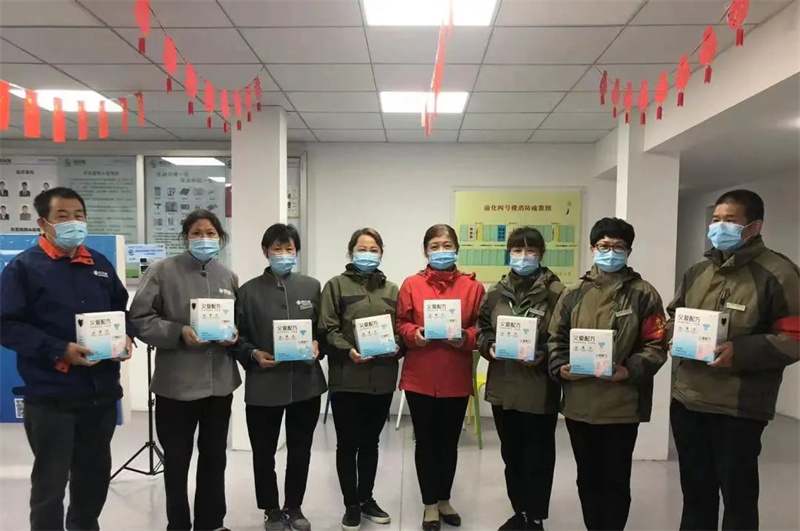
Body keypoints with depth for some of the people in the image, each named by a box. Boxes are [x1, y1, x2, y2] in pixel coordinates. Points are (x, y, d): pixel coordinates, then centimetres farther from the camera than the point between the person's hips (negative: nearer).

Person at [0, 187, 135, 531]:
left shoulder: (101, 265, 10)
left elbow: (122, 309, 18)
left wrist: (126, 336, -2)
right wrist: (60, 351, -23)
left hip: (101, 392, 6)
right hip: (51, 396, -5)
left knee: (96, 473, 20)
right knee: (50, 482, 8)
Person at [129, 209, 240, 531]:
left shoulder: (229, 277, 8)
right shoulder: (163, 270, -5)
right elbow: (140, 319, -9)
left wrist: (234, 335, -7)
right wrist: (179, 332, -20)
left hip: (220, 381, 4)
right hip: (177, 381, -4)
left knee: (214, 456, 17)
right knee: (177, 459, 11)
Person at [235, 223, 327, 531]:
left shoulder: (312, 287, 6)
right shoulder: (249, 291, 1)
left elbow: (324, 329, 9)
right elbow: (238, 336, 1)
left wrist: (317, 346, -10)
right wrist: (253, 354, -16)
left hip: (306, 382, 2)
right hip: (264, 385, -1)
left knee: (300, 450, 13)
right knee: (264, 452, 10)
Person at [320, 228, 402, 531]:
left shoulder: (391, 289, 12)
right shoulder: (336, 285, 0)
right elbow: (328, 330, -6)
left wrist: (396, 347, -8)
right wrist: (348, 351, -20)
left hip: (382, 378, 3)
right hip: (347, 378, -3)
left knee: (370, 443, 16)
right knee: (348, 444, 7)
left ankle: (366, 499, 32)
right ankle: (351, 505, 22)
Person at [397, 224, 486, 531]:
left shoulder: (473, 286, 0)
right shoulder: (411, 285, -1)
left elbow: (482, 328, 3)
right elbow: (401, 324, 3)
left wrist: (465, 338, -16)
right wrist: (414, 334, -16)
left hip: (456, 379, 1)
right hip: (419, 378, -1)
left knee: (449, 442, 14)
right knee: (426, 441, 9)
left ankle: (444, 500, 34)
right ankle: (430, 505, 26)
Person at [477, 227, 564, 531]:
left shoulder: (555, 292, -8)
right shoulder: (496, 292, 7)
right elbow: (482, 329, 12)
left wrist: (543, 355, -24)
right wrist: (489, 347, -7)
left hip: (540, 389, -5)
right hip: (503, 387, 5)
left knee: (538, 457, 9)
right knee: (511, 455, 18)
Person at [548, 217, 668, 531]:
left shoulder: (643, 294, 0)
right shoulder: (574, 294, 7)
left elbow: (656, 345, -5)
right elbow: (556, 338, 8)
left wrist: (630, 370, -20)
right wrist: (560, 367, -9)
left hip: (622, 404, -3)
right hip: (578, 402, 3)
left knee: (616, 479, 10)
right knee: (587, 477, 17)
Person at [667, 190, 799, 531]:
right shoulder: (697, 272, 12)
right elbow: (674, 316, 21)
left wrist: (740, 352, -24)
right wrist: (676, 335, -1)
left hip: (738, 410, -6)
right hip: (686, 401, 6)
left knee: (738, 495, 10)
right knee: (695, 489, 21)